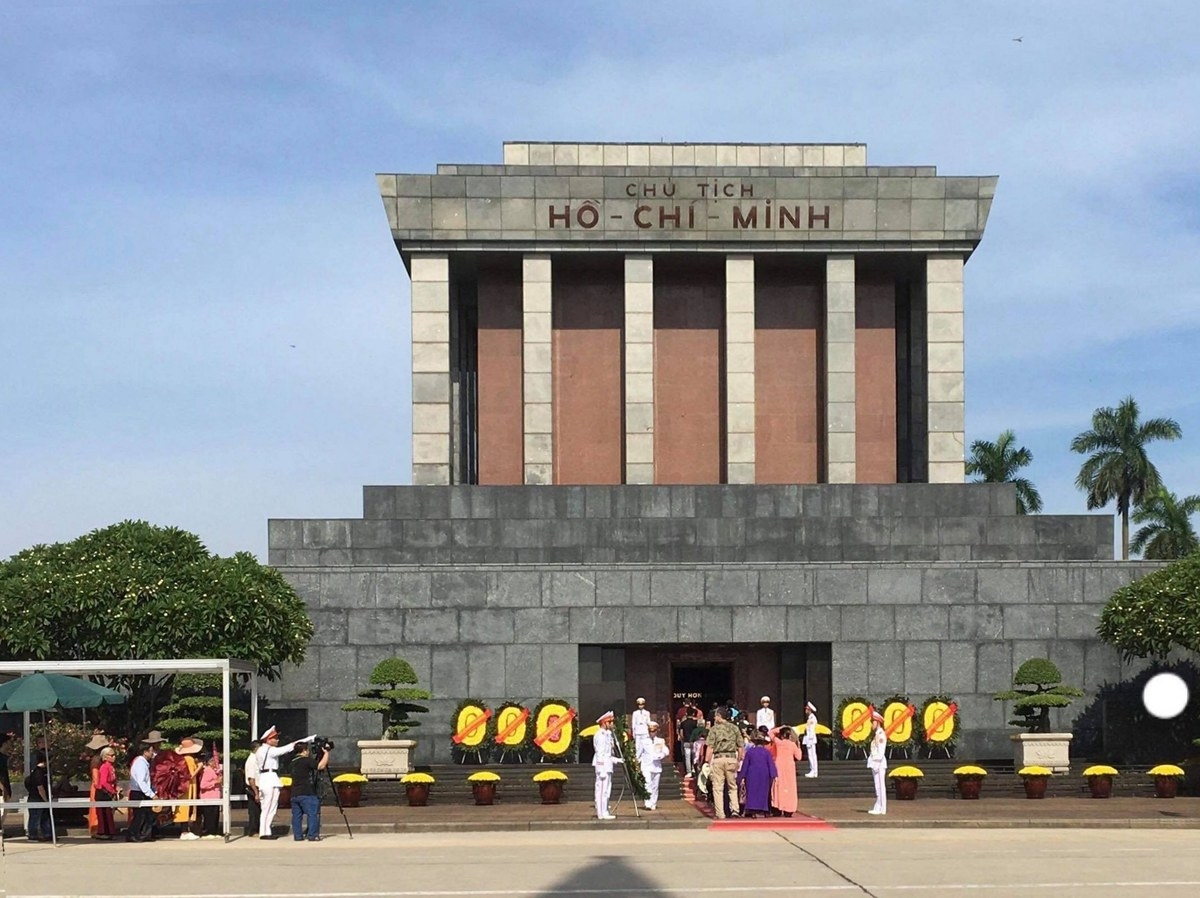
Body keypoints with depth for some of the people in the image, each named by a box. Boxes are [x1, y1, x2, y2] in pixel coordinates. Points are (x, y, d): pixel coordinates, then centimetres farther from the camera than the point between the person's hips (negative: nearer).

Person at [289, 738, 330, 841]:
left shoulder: (294, 761, 16)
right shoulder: (306, 760, -11)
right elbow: (321, 766, -18)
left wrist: (320, 755, 18)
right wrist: (326, 753, -6)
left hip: (294, 794, 8)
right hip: (307, 794, -8)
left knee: (296, 815, 8)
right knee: (312, 814, -4)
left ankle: (297, 835, 8)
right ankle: (312, 835, -8)